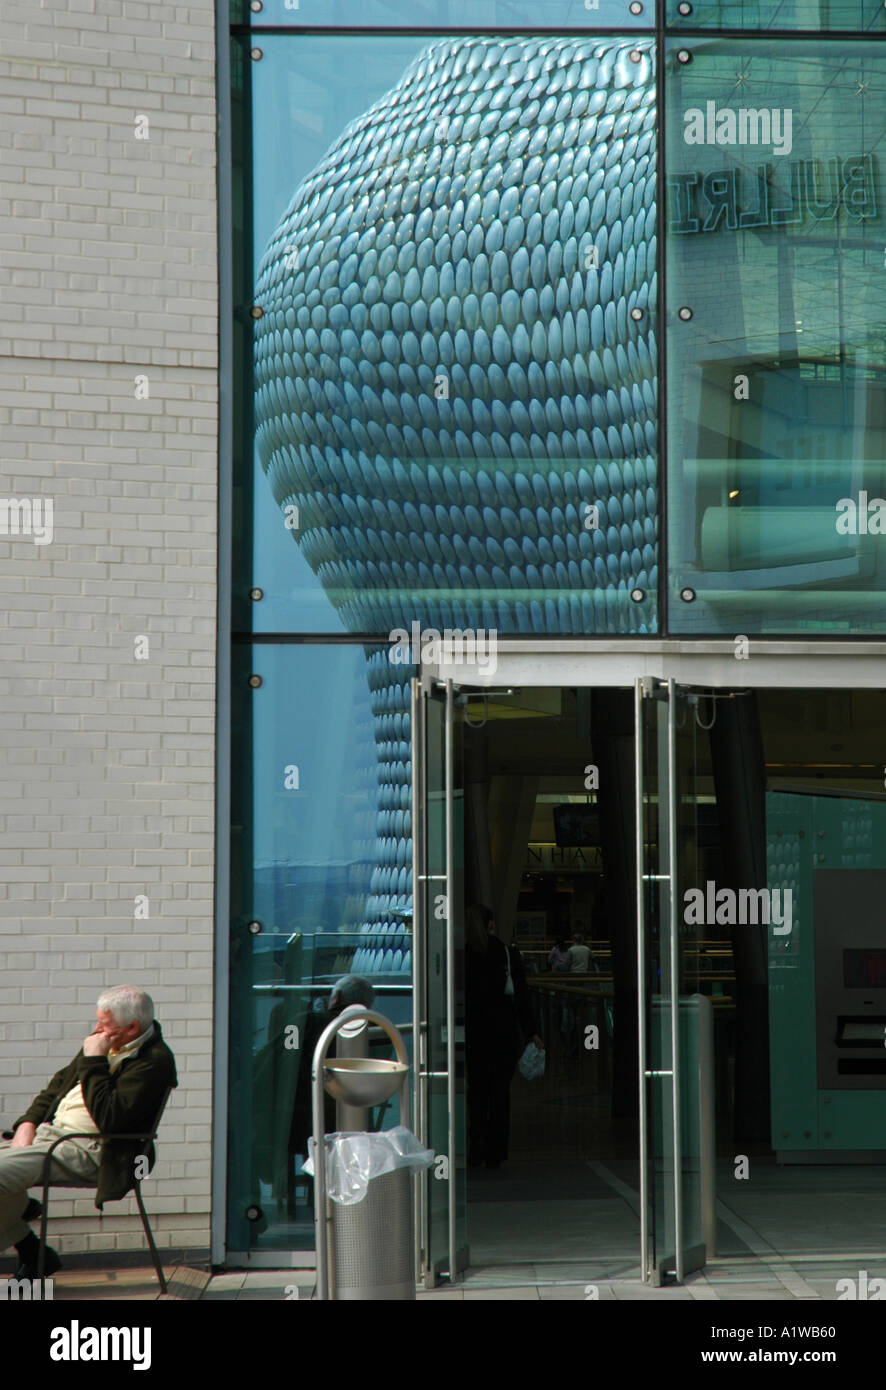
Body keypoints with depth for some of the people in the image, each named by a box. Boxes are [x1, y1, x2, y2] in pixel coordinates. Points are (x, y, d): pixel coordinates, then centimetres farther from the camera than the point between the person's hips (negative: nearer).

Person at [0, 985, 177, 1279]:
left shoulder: (153, 1061, -14)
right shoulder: (110, 1046, 13)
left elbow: (109, 1119, -24)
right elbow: (60, 1084, 24)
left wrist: (93, 1062, -19)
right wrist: (28, 1123, 8)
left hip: (87, 1153, -9)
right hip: (51, 1132, 9)